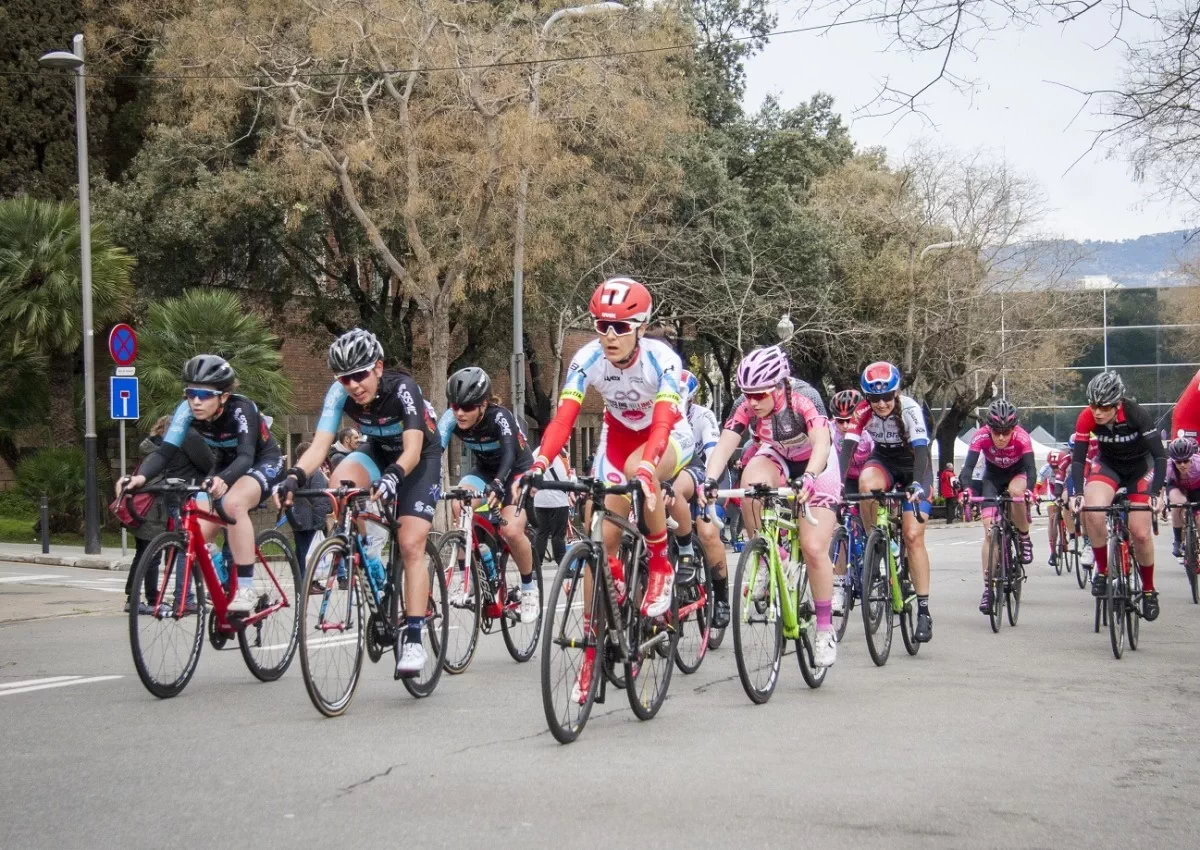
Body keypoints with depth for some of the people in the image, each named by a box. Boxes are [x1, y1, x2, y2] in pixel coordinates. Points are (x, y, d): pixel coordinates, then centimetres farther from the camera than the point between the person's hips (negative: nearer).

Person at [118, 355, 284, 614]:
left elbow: (246, 456, -44)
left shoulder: (240, 409, -32)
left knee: (233, 502, -37)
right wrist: (141, 476, -47)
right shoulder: (188, 410, -19)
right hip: (227, 467, 6)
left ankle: (246, 590, -33)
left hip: (263, 463, -6)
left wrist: (223, 480, -65)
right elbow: (166, 451, -27)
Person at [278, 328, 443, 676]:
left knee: (411, 545, -17)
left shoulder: (402, 388, -33)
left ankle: (413, 638, -14)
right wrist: (295, 476, -49)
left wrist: (392, 478, -61)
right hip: (378, 450, 4)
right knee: (338, 483, -29)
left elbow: (412, 450, -40)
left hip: (421, 456, -4)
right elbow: (320, 444, -30)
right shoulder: (340, 392, -23)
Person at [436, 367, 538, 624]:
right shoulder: (452, 418, -20)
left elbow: (509, 453, -45)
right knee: (459, 505, -27)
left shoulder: (499, 416, -31)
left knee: (511, 531, -25)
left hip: (517, 471, -4)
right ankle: (466, 577, -14)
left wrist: (498, 484, -64)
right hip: (484, 470, 4)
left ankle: (529, 588, 1)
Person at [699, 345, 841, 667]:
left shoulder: (802, 404, -32)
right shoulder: (746, 409, -21)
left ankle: (825, 629, 0)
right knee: (751, 484, -34)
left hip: (816, 468, -3)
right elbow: (724, 444, -32)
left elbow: (822, 443, -47)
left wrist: (807, 478, -65)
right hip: (775, 461, 3)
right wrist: (710, 479, -51)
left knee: (814, 548, -15)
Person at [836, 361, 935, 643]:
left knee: (913, 536, -15)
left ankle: (924, 611, -10)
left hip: (913, 466, -2)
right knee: (866, 484, -36)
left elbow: (921, 450, -35)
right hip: (883, 461, 2)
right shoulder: (863, 412, -21)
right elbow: (847, 448, -28)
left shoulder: (910, 409, -28)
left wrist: (917, 485, -51)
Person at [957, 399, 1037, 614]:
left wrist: (1029, 490, -57)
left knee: (1015, 491, -37)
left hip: (1016, 473, -1)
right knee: (990, 531, -13)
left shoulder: (1022, 437, -31)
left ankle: (1024, 538, -12)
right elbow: (968, 466, -36)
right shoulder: (981, 437, -30)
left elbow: (1031, 468, -38)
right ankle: (988, 588, -10)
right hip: (992, 476, 1)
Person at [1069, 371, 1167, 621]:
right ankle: (1102, 570, -7)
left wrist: (1156, 492, -40)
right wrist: (1078, 493, -36)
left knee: (1140, 533, -8)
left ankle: (1149, 591, 15)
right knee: (1092, 513, -28)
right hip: (1107, 465, 1)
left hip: (1140, 468, -1)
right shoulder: (1087, 418, -26)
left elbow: (1160, 455, -29)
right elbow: (1078, 458, -22)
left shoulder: (1137, 415, -31)